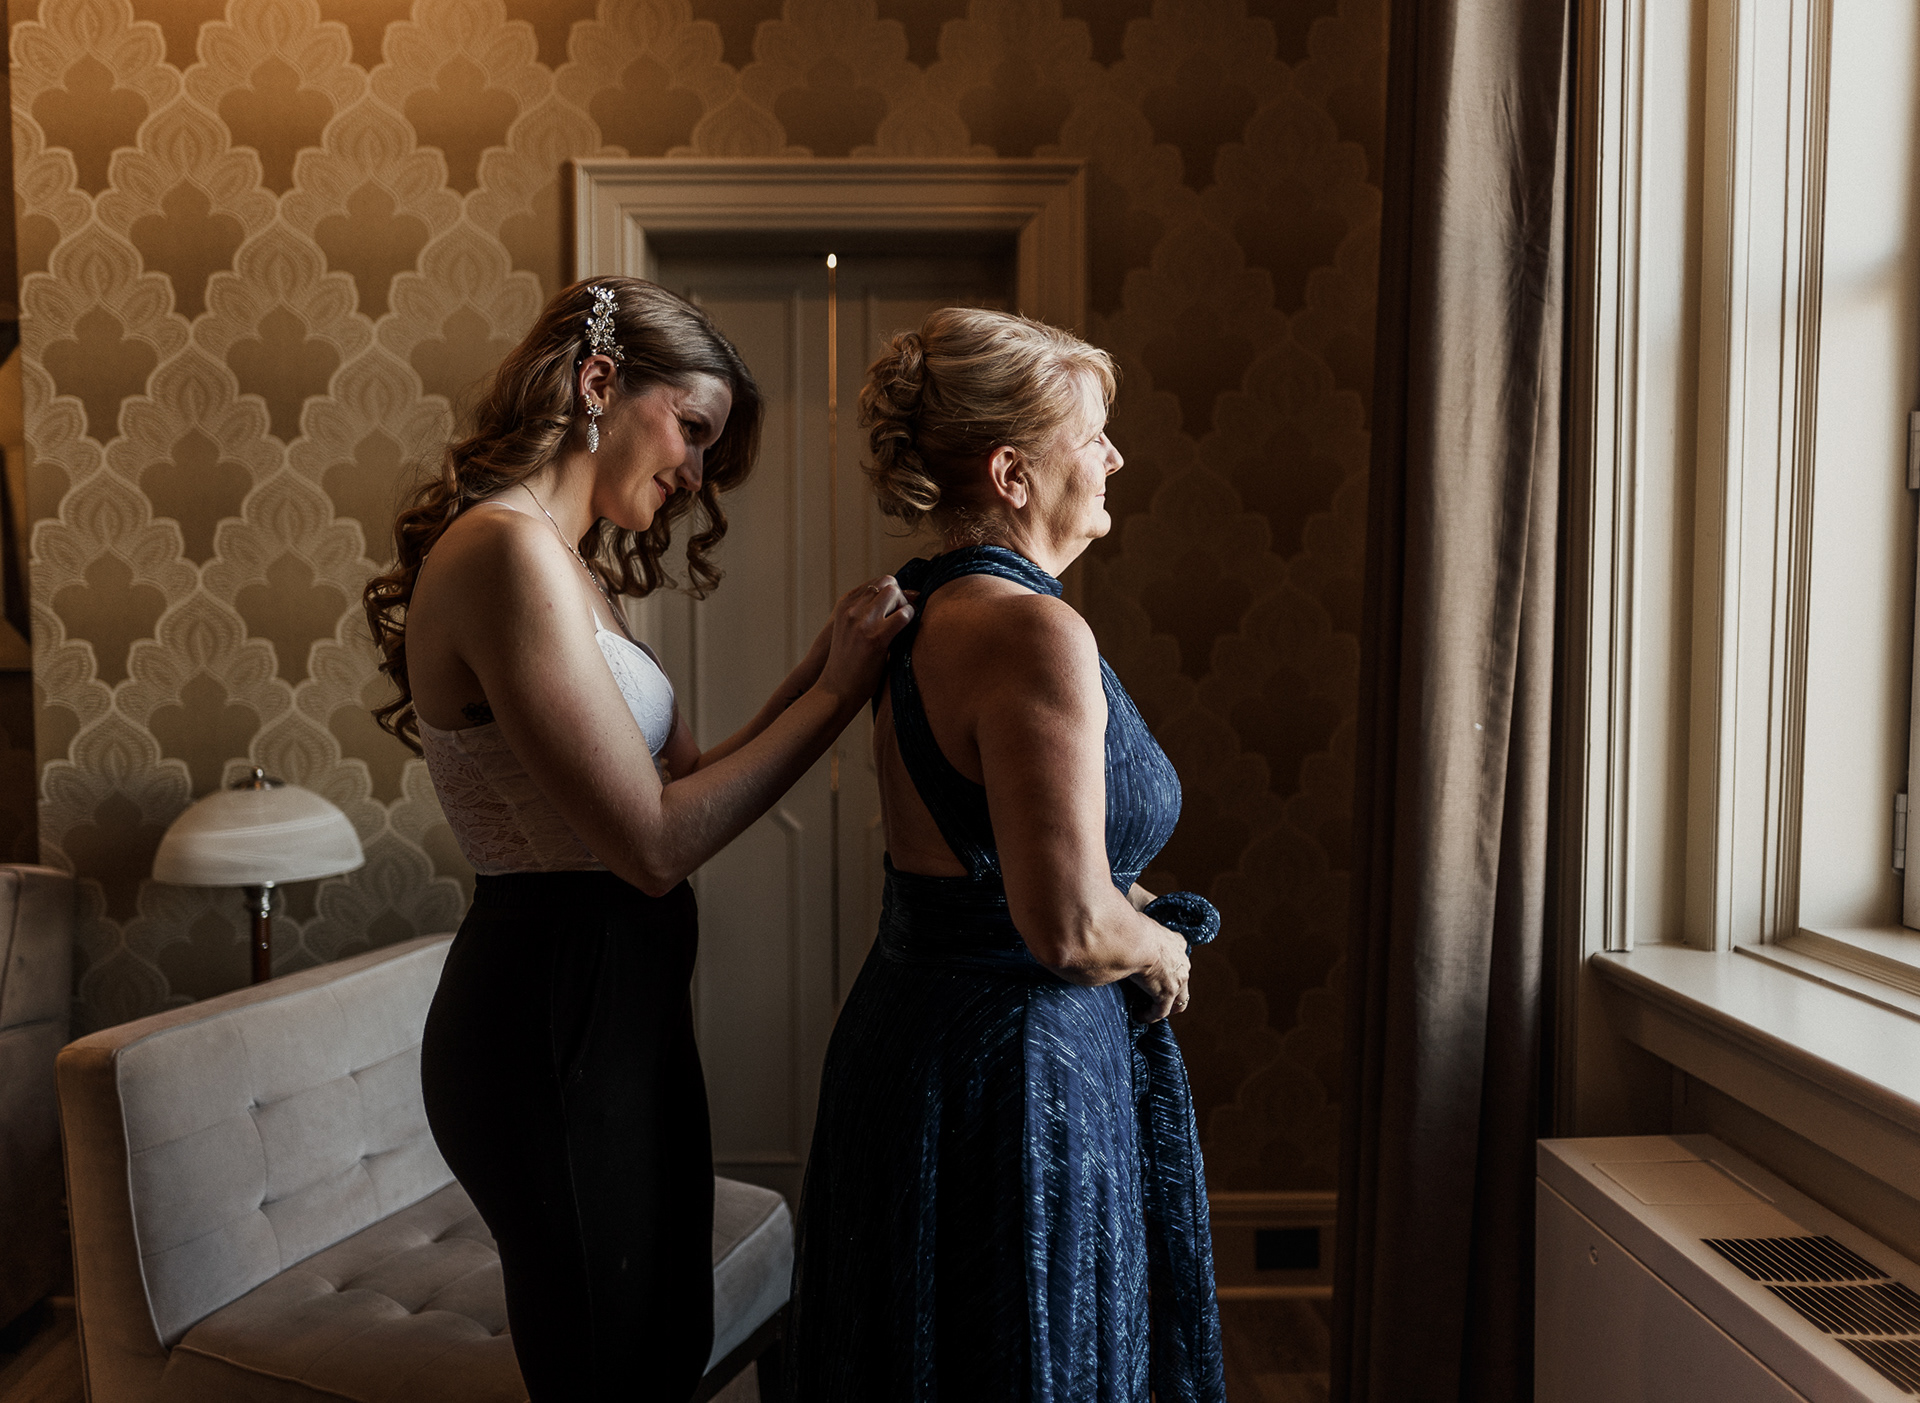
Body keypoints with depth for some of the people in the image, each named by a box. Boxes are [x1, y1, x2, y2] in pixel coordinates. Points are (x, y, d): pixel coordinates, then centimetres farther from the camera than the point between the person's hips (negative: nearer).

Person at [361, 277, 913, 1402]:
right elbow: (654, 844, -23)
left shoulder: (576, 568, 12)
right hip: (554, 1021, -9)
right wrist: (835, 693, -16)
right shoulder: (507, 549, -19)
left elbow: (683, 779, 8)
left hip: (619, 1006, 9)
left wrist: (821, 667, -2)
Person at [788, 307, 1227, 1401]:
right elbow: (1070, 925, -29)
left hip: (906, 1035, 9)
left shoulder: (923, 613, 7)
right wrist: (1163, 952, -8)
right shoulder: (1035, 632, -23)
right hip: (1013, 1073, -9)